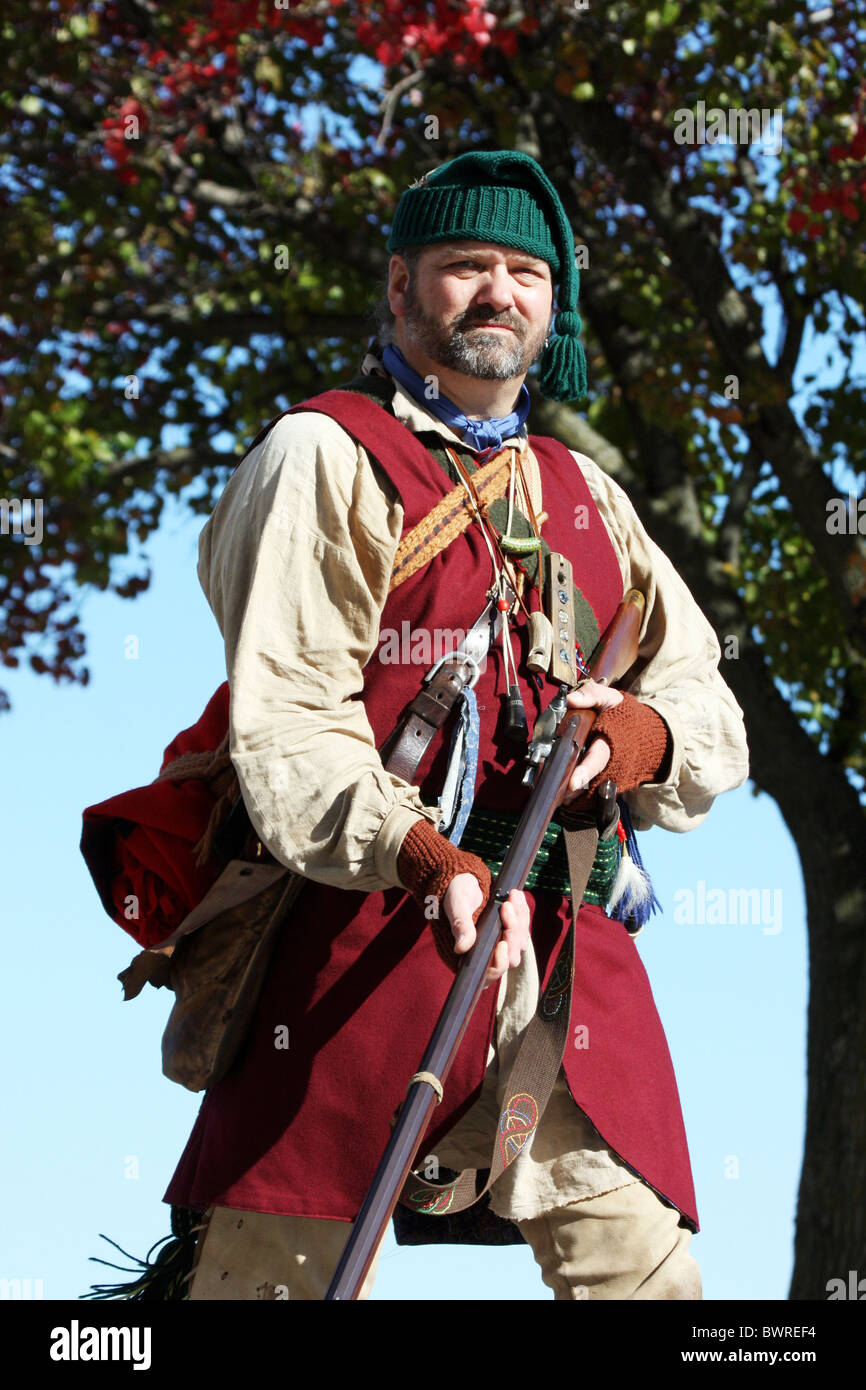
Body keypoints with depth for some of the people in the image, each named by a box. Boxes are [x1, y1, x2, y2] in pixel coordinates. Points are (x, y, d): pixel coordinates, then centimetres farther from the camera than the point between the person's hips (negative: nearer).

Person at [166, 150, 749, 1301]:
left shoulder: (585, 494, 24)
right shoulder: (325, 456, 3)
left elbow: (704, 694, 19)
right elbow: (288, 717, -8)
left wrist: (643, 732, -6)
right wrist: (422, 853, -25)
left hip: (570, 948, 5)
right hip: (370, 924, -5)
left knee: (645, 1271, -4)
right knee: (276, 1276, -7)